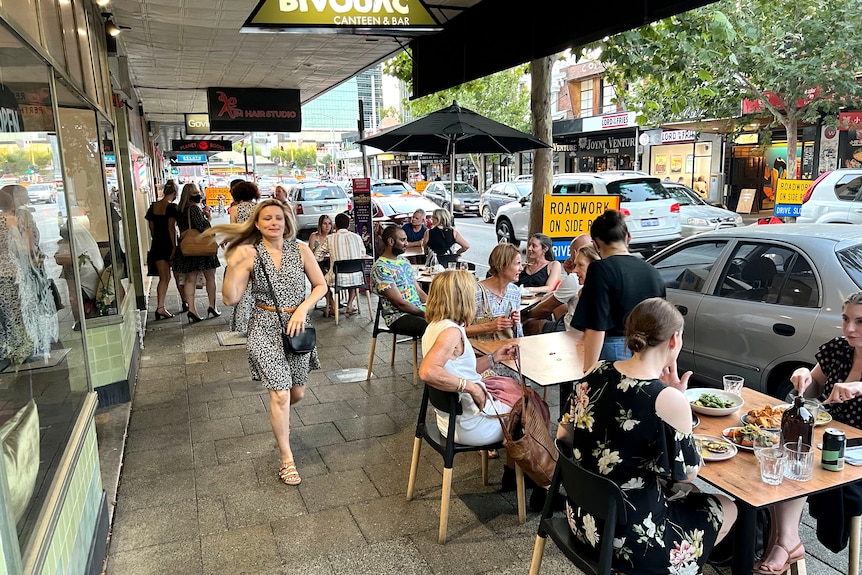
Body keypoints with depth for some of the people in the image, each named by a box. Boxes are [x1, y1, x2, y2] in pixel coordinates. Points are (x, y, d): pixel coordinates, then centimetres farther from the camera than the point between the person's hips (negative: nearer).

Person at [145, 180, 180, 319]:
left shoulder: (153, 206, 7)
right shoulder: (172, 207, -12)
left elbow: (151, 227, 11)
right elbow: (171, 228, -17)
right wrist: (174, 247, -16)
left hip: (157, 245, 5)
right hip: (169, 244, -5)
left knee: (164, 278, 6)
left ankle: (160, 307, -4)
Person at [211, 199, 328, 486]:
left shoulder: (300, 249, -4)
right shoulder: (248, 253, -8)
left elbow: (320, 284, 4)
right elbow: (230, 299, -11)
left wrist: (302, 309, -10)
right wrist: (232, 266, -25)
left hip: (297, 326, 3)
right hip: (266, 328, -3)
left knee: (297, 392, 13)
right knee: (280, 393, -10)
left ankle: (278, 419, 51)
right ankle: (287, 459, 8)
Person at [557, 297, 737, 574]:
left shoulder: (595, 374, -7)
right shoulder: (669, 401, -25)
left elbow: (563, 437, 4)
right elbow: (687, 474, -10)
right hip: (630, 536, -6)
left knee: (684, 494, 30)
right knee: (727, 508, 21)